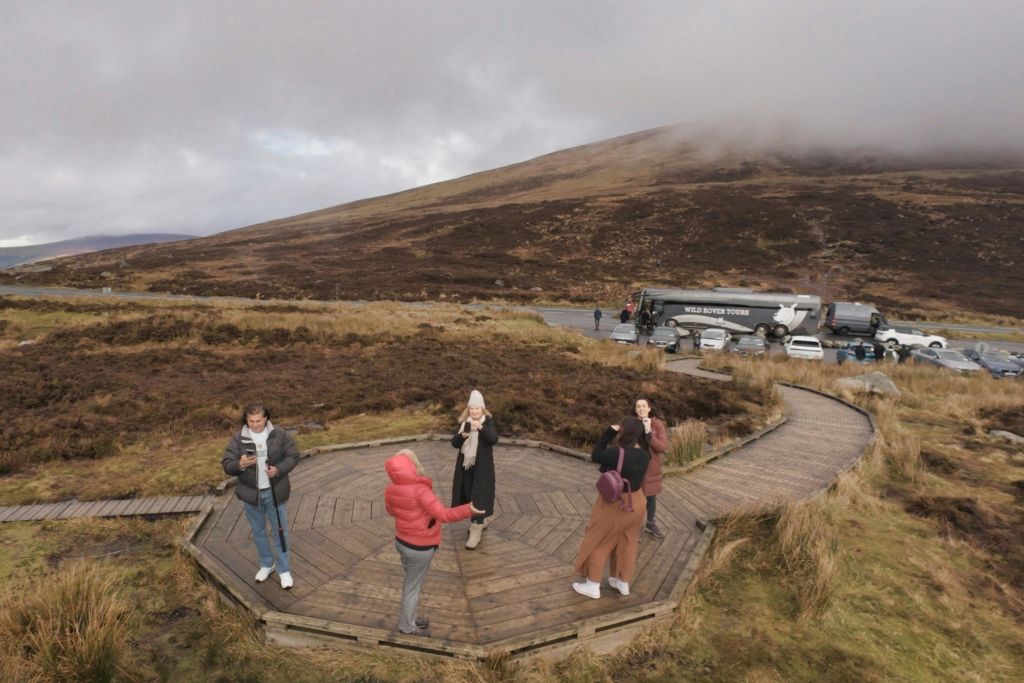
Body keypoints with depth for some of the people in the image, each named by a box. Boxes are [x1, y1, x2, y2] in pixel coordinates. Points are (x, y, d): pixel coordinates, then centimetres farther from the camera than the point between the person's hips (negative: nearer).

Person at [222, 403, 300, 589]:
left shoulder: (280, 435, -9)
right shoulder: (238, 439, -8)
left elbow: (293, 456, -5)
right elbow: (227, 465, -9)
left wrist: (279, 469, -22)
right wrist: (240, 465, -32)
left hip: (275, 493, -1)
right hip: (251, 494, 2)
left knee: (280, 531, 7)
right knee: (258, 532, 18)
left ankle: (284, 570, 22)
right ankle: (266, 565, 38)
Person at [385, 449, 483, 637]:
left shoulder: (391, 489, -8)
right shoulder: (420, 489, -31)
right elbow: (442, 514, -35)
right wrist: (468, 510, -37)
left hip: (402, 541, 7)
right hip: (420, 548, -7)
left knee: (410, 581, 26)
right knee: (413, 587, 13)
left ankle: (408, 618, 43)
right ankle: (407, 625, 32)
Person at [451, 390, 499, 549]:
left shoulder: (489, 422, -8)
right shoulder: (463, 422, 4)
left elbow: (493, 440, -24)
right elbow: (454, 443, -2)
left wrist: (481, 427, -39)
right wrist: (462, 435, -23)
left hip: (482, 467, -5)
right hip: (465, 465, 5)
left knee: (478, 497, -6)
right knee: (468, 495, 13)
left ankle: (476, 533, 0)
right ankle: (478, 523, 33)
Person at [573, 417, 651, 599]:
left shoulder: (617, 453, -28)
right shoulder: (644, 455, -7)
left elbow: (595, 456, -13)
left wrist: (608, 434, -9)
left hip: (615, 504, -7)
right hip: (636, 502, 7)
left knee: (598, 542, 10)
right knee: (626, 543, 20)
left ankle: (593, 586, 19)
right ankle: (623, 583, 34)